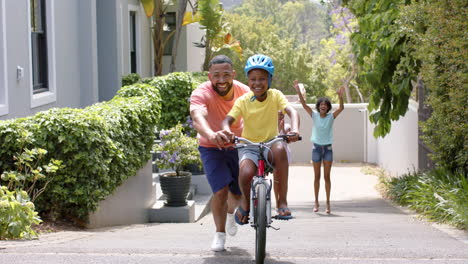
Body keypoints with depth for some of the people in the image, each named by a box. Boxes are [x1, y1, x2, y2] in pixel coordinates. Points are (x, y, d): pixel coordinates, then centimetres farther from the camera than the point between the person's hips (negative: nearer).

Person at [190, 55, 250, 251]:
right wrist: (211, 135, -69)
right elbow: (197, 116, -49)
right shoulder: (202, 93, -29)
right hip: (212, 148, -3)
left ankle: (230, 212, 47)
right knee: (220, 191, -18)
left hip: (238, 147, 3)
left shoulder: (243, 92, -16)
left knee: (239, 194, 10)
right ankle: (219, 233, 5)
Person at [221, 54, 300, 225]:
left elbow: (292, 111, -20)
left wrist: (295, 129, -41)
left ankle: (282, 201, -27)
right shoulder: (243, 101, -6)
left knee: (280, 150, -37)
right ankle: (245, 201, 3)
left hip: (271, 143, 1)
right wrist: (227, 131, -42)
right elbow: (228, 120, -17)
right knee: (246, 172, -34)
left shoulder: (275, 95, -5)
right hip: (249, 146, -1)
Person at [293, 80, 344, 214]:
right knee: (317, 176, 6)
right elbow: (304, 104, -10)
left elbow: (341, 108, -17)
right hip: (317, 147, 1)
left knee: (327, 176, 0)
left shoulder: (331, 117, -2)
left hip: (328, 148, -1)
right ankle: (316, 202, 14)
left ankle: (328, 203, 4)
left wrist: (340, 96, -35)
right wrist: (298, 91, -22)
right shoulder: (314, 115, 0)